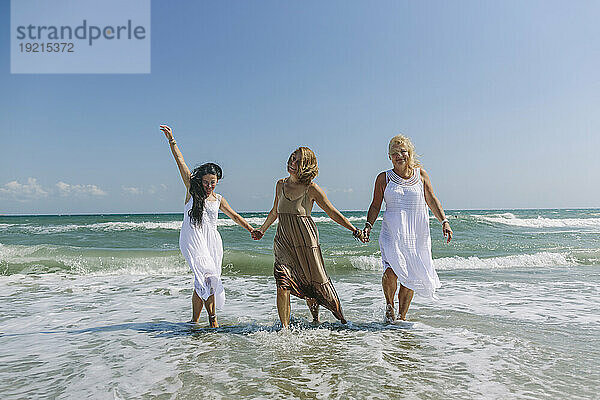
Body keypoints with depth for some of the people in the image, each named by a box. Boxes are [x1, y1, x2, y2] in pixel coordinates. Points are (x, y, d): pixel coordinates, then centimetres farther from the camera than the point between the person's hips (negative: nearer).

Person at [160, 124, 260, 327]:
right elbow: (181, 163, 2)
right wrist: (172, 141, -1)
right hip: (193, 237, -4)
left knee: (207, 280, -2)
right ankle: (212, 316, -6)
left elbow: (235, 216, 24)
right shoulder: (192, 190, 7)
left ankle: (195, 320, 9)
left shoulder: (218, 199, 16)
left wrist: (252, 230, 19)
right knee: (206, 274, -18)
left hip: (212, 239, 4)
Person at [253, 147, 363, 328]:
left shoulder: (311, 188, -6)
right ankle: (285, 327, 3)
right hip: (283, 240, 3)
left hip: (305, 240, -3)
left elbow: (332, 213, -2)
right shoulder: (280, 185, 8)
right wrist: (261, 230, 30)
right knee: (282, 286, -11)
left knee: (318, 282, 8)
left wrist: (354, 230, -7)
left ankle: (340, 317, 32)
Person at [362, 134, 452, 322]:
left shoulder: (421, 174, 7)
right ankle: (389, 305, 10)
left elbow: (432, 201, 8)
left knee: (410, 278, 4)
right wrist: (368, 225, -7)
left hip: (417, 234, 2)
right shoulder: (383, 178, 4)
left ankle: (402, 317, 23)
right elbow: (375, 206, 8)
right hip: (392, 232, -1)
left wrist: (444, 221, -5)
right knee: (391, 272, -19)